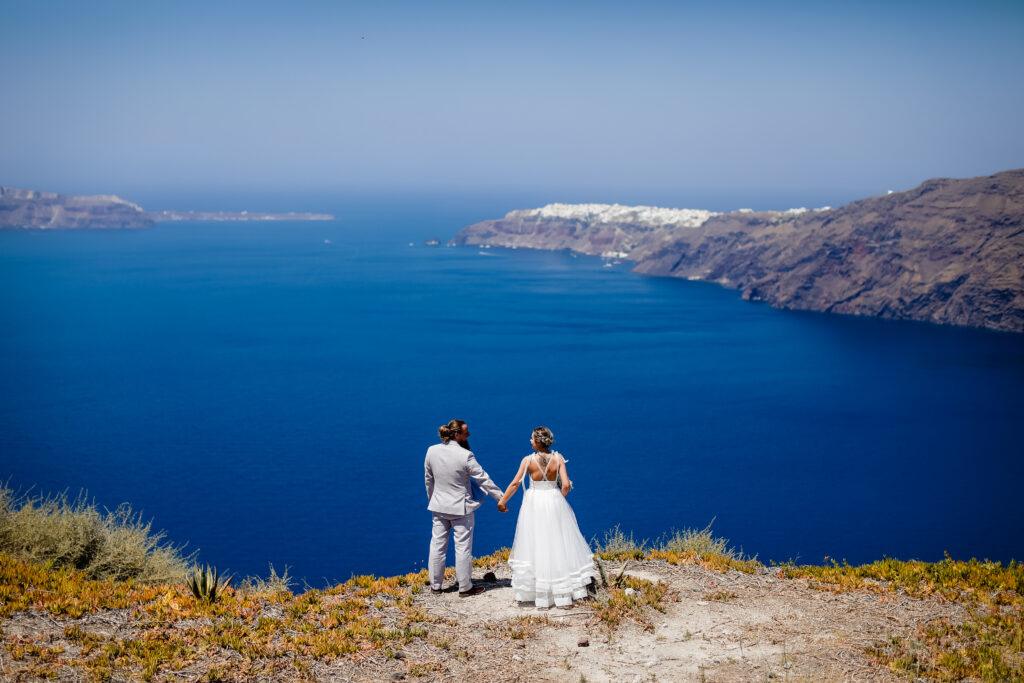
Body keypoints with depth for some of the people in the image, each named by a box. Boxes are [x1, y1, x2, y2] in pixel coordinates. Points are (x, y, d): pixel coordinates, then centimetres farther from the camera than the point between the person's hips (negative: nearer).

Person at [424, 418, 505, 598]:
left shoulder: (431, 451, -6)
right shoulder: (465, 456, -20)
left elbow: (428, 479, 6)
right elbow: (483, 479, -13)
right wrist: (500, 497, -3)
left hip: (438, 506, 5)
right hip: (461, 508, -4)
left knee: (437, 545, 13)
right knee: (463, 547, 6)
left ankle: (435, 585, 22)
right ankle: (465, 588, 15)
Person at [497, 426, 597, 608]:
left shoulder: (528, 460, -10)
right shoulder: (558, 458, -8)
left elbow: (515, 484, -6)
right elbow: (566, 485, -13)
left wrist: (502, 501, 7)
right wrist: (560, 498, 7)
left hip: (534, 504, -1)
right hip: (554, 501, 1)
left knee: (534, 546, 8)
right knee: (559, 545, 7)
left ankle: (535, 591, 13)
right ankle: (564, 593, 9)